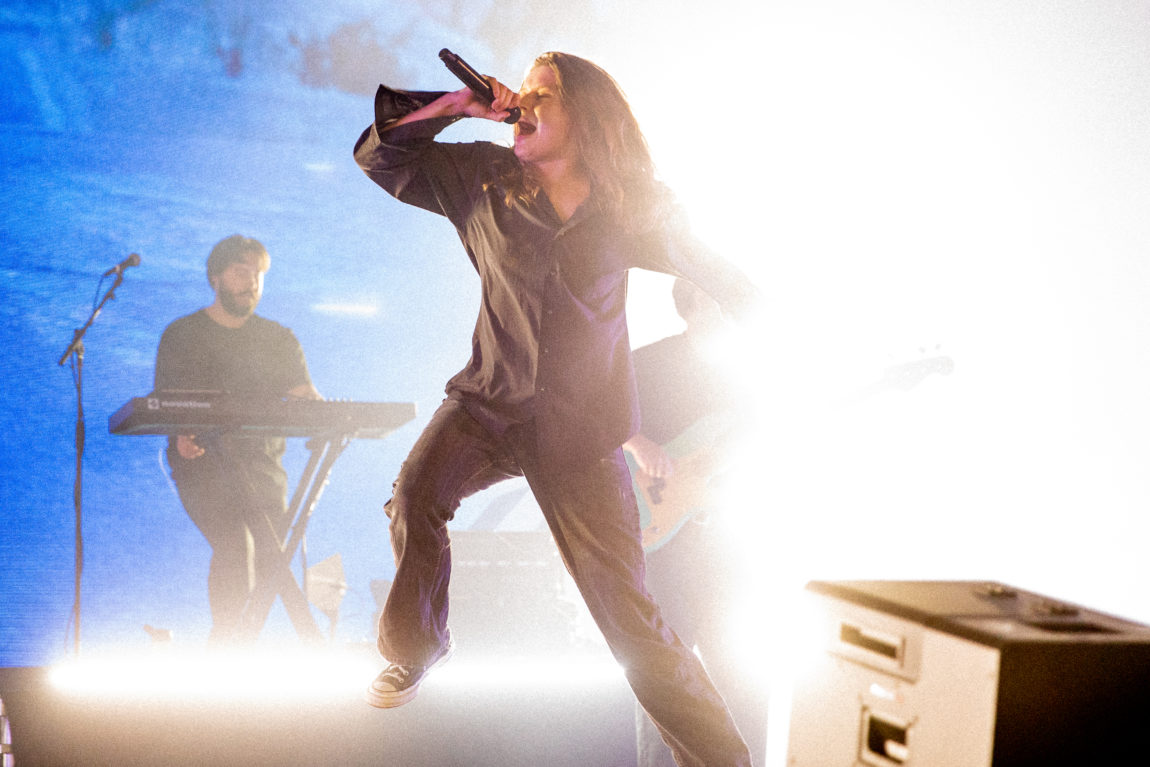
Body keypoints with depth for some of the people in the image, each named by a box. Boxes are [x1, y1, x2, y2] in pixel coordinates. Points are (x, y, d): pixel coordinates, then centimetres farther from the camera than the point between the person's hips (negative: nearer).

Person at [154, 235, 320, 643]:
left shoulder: (279, 340, 17)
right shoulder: (182, 336, 8)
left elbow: (305, 396, 6)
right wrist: (181, 435, -22)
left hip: (262, 460, 4)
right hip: (203, 457, -4)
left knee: (274, 553, -11)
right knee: (234, 546, -24)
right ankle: (227, 644, -17)